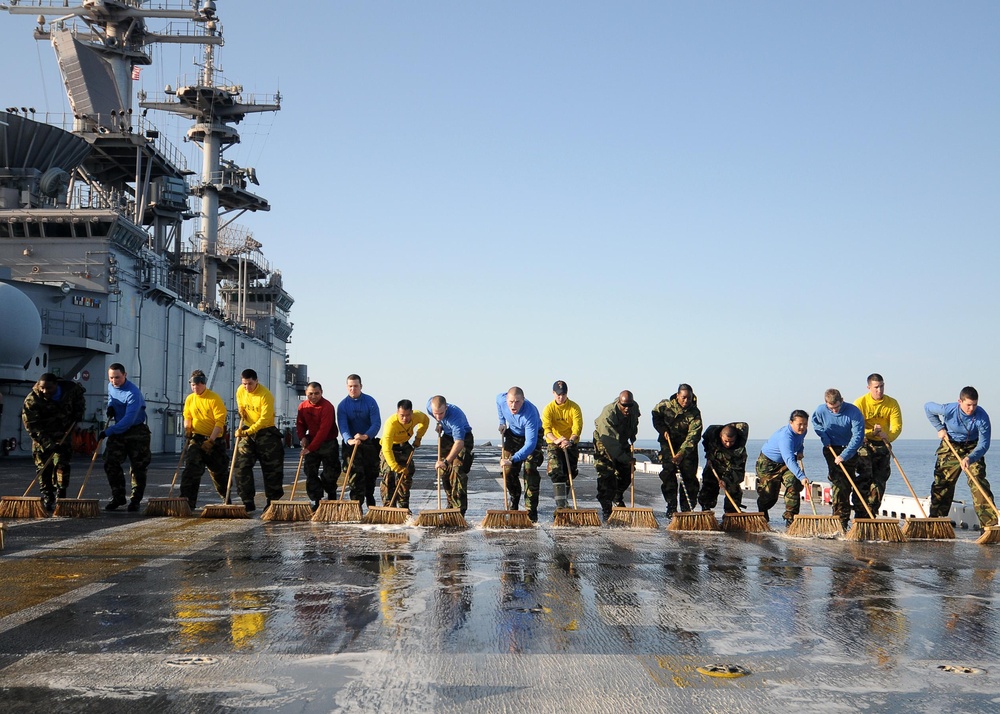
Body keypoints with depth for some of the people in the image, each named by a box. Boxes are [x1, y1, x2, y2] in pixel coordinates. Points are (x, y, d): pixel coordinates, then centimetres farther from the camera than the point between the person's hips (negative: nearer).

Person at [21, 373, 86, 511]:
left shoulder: (70, 388, -16)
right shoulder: (32, 400, -24)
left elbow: (80, 397, 12)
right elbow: (32, 426, -25)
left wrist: (78, 412, -4)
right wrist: (48, 444, -32)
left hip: (62, 433, 1)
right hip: (42, 436, -1)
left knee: (61, 464, -8)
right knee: (43, 467, -2)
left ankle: (60, 498, -5)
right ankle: (47, 498, 6)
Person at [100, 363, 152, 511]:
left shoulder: (133, 393, -25)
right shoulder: (111, 386, 1)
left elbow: (128, 420, -32)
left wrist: (107, 432, -36)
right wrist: (110, 405, 2)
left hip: (137, 432, -7)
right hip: (118, 430, 7)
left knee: (138, 468, -2)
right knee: (110, 464, -2)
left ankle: (135, 500, 8)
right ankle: (118, 497, 8)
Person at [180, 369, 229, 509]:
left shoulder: (214, 398, -10)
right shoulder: (189, 399, 6)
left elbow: (220, 421, -14)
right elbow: (187, 417, 18)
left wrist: (211, 440, -20)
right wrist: (187, 428, -5)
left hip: (214, 441, -3)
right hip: (196, 439, 3)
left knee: (219, 472, 8)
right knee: (191, 469, -12)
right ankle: (187, 501, -13)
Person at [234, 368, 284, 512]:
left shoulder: (265, 395, -20)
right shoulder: (240, 391, -1)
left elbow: (264, 419, -24)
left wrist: (248, 432, -31)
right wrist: (242, 413, -2)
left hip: (265, 432, -5)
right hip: (247, 431, 5)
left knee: (271, 469, 0)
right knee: (242, 467, -3)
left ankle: (273, 502, 12)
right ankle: (248, 503, 1)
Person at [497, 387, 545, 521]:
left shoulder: (530, 413, -41)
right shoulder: (501, 399, -25)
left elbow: (530, 444, -44)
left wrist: (513, 460, -52)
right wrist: (502, 422, 6)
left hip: (533, 436, -5)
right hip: (513, 435, 5)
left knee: (530, 471, -17)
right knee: (508, 471, 1)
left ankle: (531, 512, -13)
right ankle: (514, 497, 29)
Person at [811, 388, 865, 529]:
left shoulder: (853, 412, -22)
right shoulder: (820, 411, -12)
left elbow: (857, 437, -23)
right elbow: (816, 423, 13)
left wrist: (844, 456, -27)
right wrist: (824, 437, -4)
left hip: (850, 450, -1)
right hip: (832, 450, 1)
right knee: (839, 485, -8)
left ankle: (862, 516, 12)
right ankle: (841, 519, -6)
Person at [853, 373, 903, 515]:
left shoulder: (892, 403, -3)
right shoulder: (860, 403, -10)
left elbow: (897, 427, -11)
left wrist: (888, 437, -32)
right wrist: (872, 432, -31)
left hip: (882, 445, 3)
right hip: (865, 444, -3)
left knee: (880, 480, 5)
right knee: (865, 476, -16)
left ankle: (872, 513, 15)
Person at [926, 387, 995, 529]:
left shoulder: (982, 417, -26)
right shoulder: (948, 410, -25)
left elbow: (983, 444, -26)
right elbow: (927, 407, -4)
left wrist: (970, 459, -42)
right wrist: (939, 428, -7)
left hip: (973, 449, -1)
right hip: (950, 446, 1)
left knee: (979, 482, -14)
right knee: (942, 483, 1)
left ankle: (990, 523, -16)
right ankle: (935, 519, 11)